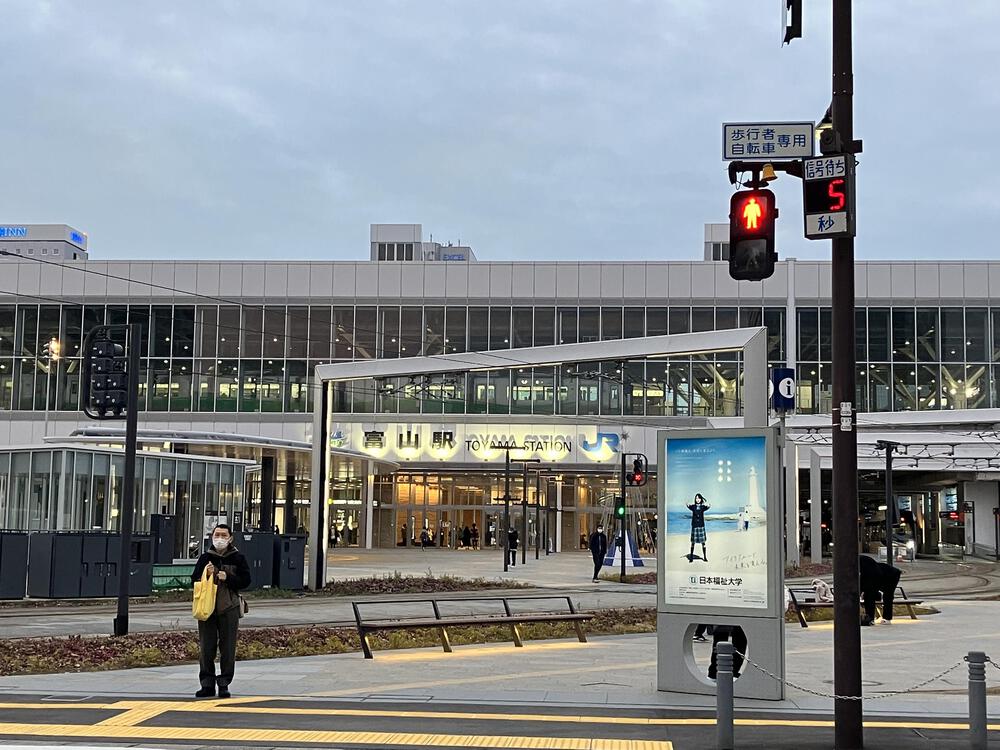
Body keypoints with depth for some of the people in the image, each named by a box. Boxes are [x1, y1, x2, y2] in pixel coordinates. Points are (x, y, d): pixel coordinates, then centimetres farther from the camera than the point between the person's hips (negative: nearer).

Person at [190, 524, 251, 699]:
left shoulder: (238, 558, 3)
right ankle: (207, 684, 11)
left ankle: (224, 684, 7)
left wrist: (228, 578, -14)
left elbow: (246, 580, 0)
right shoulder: (205, 558, 8)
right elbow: (194, 579, 9)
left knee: (228, 648, 0)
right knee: (206, 647, 4)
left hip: (229, 607, -2)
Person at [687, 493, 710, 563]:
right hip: (694, 526, -1)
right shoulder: (693, 507, 3)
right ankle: (691, 557, 5)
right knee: (693, 542, 0)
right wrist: (688, 505, -40)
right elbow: (689, 507, -19)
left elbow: (708, 507, -17)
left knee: (703, 542, 2)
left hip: (701, 526, 1)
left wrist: (707, 505, -38)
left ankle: (705, 557, 9)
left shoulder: (702, 507, 4)